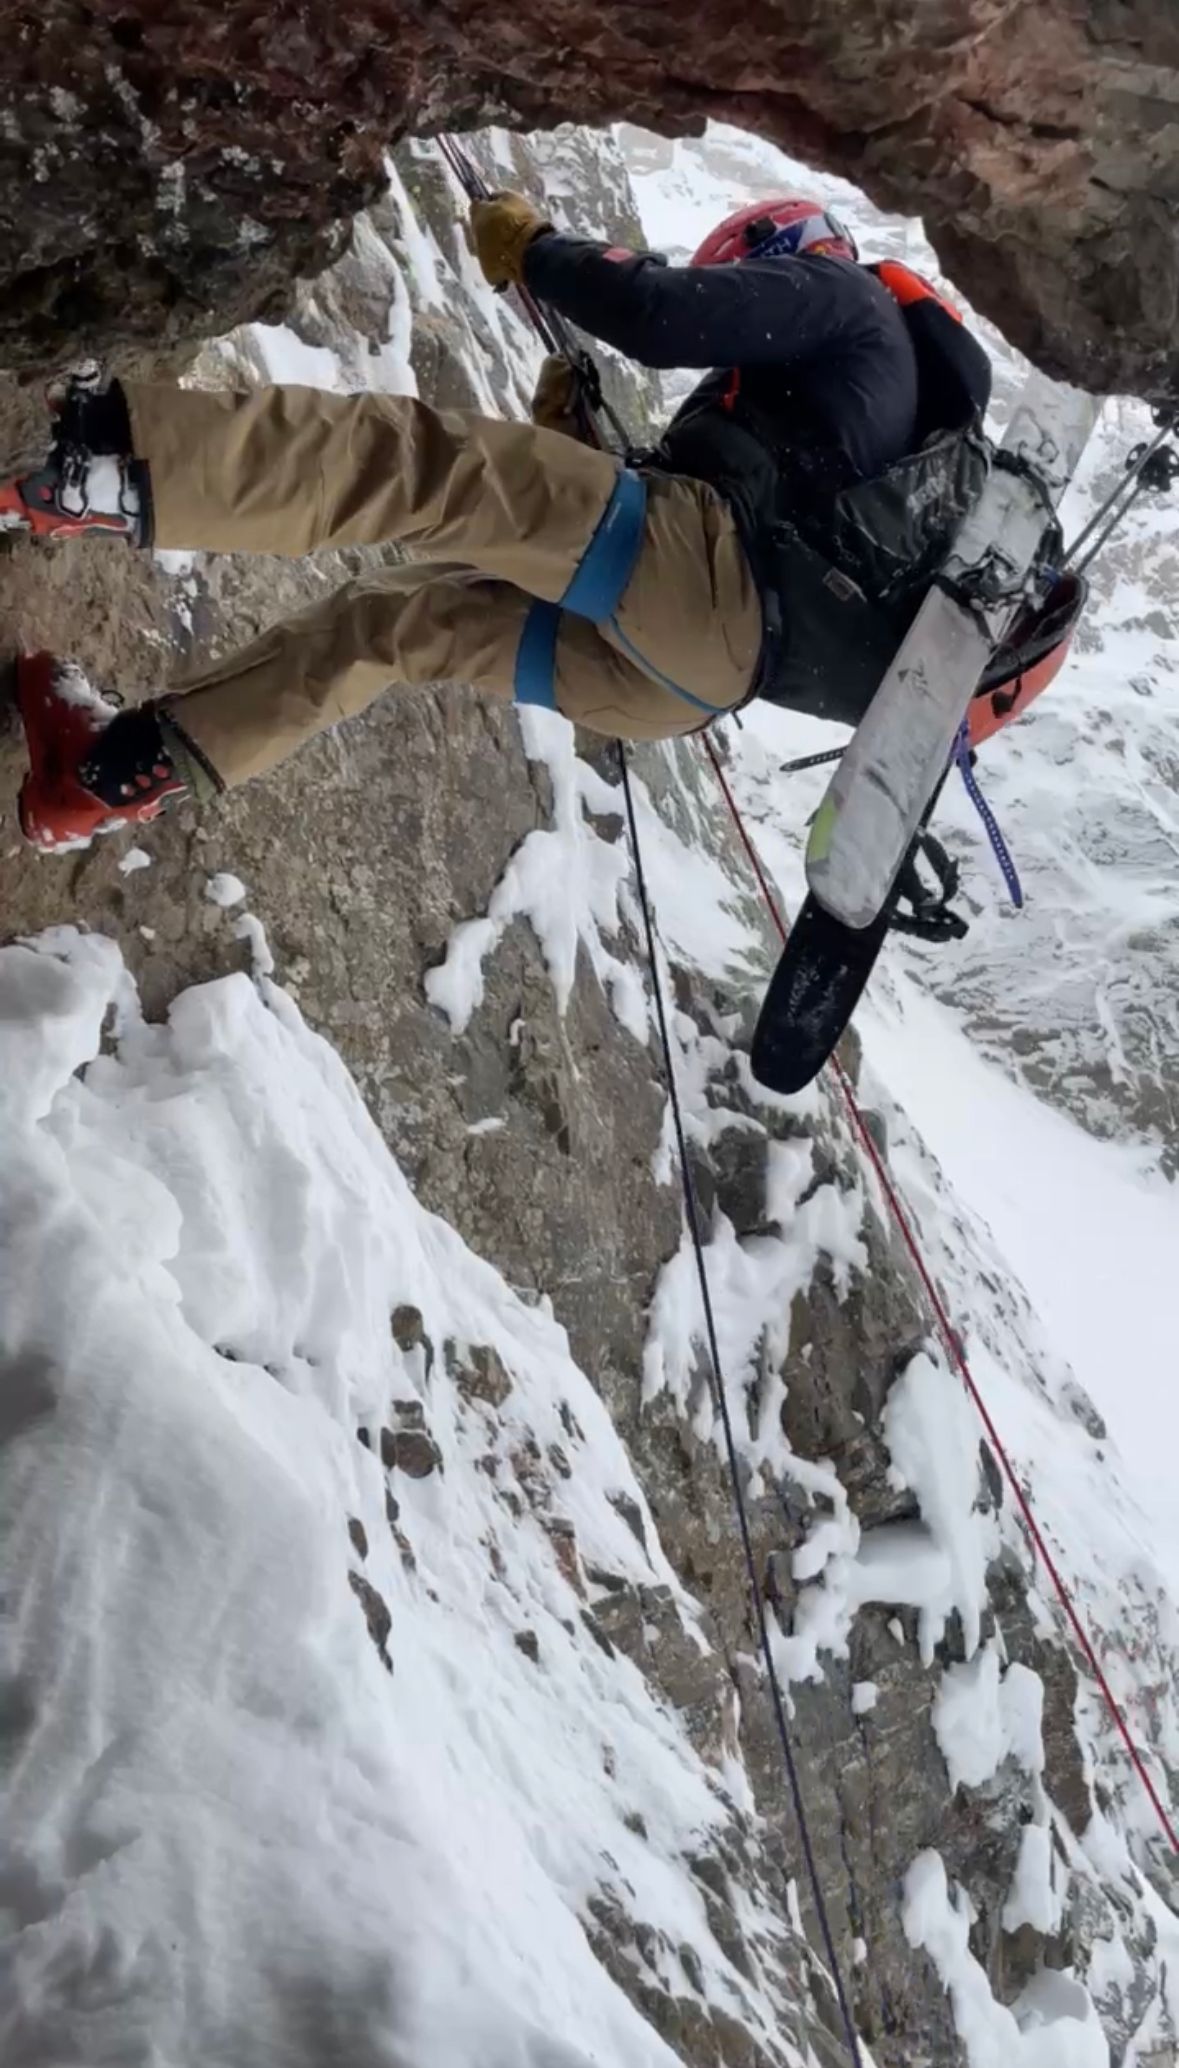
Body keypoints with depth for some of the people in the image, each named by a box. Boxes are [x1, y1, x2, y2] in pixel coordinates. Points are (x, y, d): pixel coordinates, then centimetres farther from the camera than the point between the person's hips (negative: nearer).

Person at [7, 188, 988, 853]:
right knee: (396, 616, 13)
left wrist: (536, 250, 8)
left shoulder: (835, 290, 13)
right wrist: (575, 444, 23)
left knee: (434, 463, -20)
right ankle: (129, 772, 10)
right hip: (685, 674, 9)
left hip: (711, 569, -9)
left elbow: (667, 315, -7)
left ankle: (114, 462, -36)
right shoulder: (816, 376, 40)